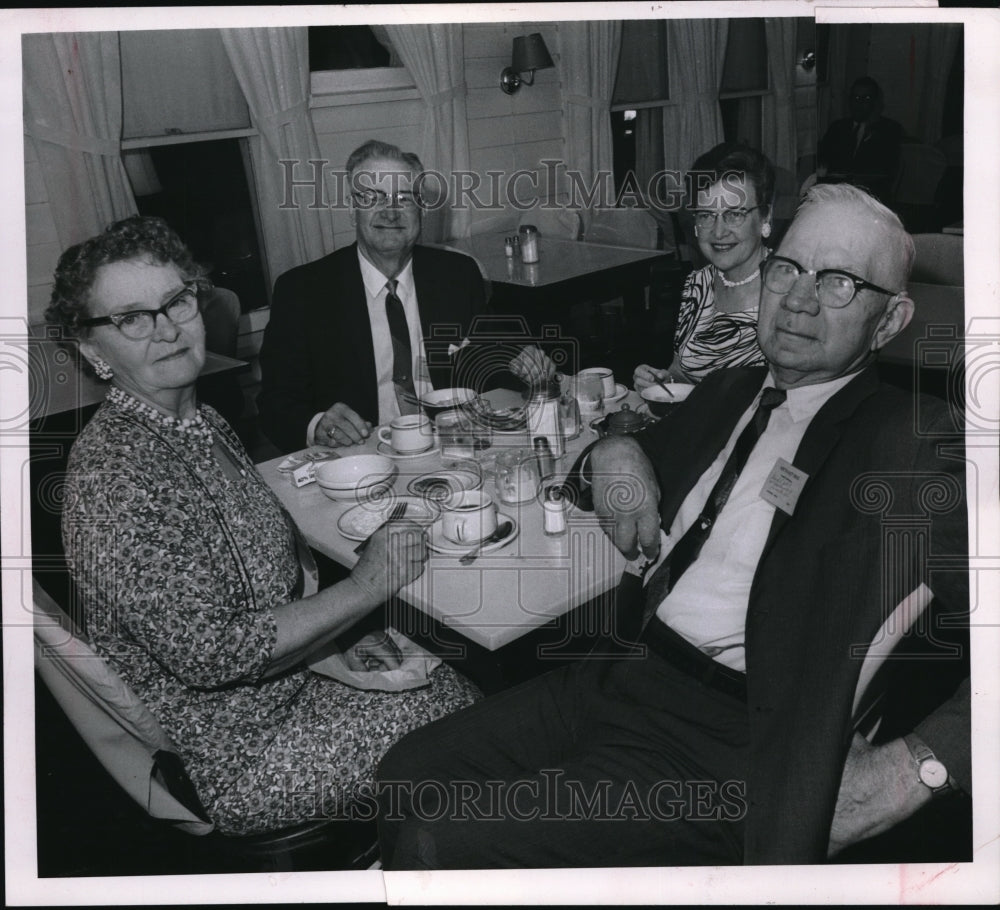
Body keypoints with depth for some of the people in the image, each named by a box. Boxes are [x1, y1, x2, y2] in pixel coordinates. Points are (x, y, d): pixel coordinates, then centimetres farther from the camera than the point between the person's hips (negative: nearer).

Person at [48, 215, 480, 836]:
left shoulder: (201, 423, 3)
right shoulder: (113, 478, -27)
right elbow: (208, 654, -29)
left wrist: (334, 637, -1)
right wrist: (365, 587, -23)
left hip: (289, 680, 8)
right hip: (236, 757, -8)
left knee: (456, 685, 12)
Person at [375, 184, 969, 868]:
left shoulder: (911, 443, -10)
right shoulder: (733, 391, 14)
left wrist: (917, 767, -27)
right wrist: (616, 452, 8)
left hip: (724, 740, -7)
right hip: (627, 675, 7)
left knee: (439, 844, -14)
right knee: (407, 777, 2)